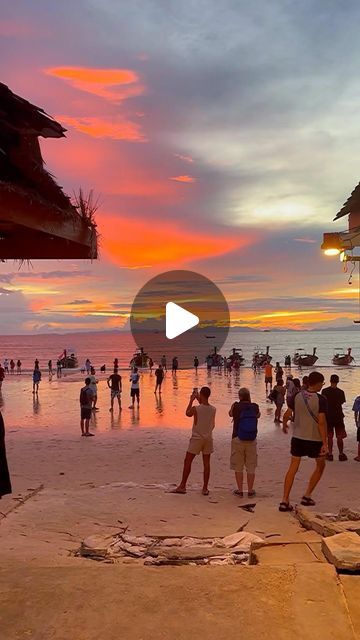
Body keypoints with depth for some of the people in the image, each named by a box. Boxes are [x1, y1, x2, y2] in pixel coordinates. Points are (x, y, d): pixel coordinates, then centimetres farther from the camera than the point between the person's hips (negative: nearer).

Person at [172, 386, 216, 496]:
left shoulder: (195, 409, -16)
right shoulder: (213, 409, -4)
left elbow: (187, 413, 5)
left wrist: (191, 400, 13)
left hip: (196, 438, -4)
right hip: (208, 438, 4)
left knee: (187, 462, 6)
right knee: (206, 463, 8)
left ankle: (182, 486, 10)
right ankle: (205, 488, 11)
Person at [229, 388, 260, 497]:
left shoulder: (236, 406, -9)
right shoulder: (255, 406, -3)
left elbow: (230, 414, 12)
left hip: (238, 439, -2)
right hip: (251, 440, 2)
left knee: (238, 467, 9)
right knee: (251, 467, 10)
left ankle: (239, 490, 12)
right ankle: (250, 491, 15)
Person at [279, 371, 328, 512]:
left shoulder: (298, 396, -1)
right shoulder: (321, 399, -14)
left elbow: (287, 414, 5)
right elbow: (322, 422, -18)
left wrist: (284, 425, 26)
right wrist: (325, 443, -14)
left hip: (298, 437, 4)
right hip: (315, 439, -4)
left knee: (293, 468, 8)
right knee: (320, 466, 20)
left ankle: (285, 501, 2)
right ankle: (307, 496, 19)